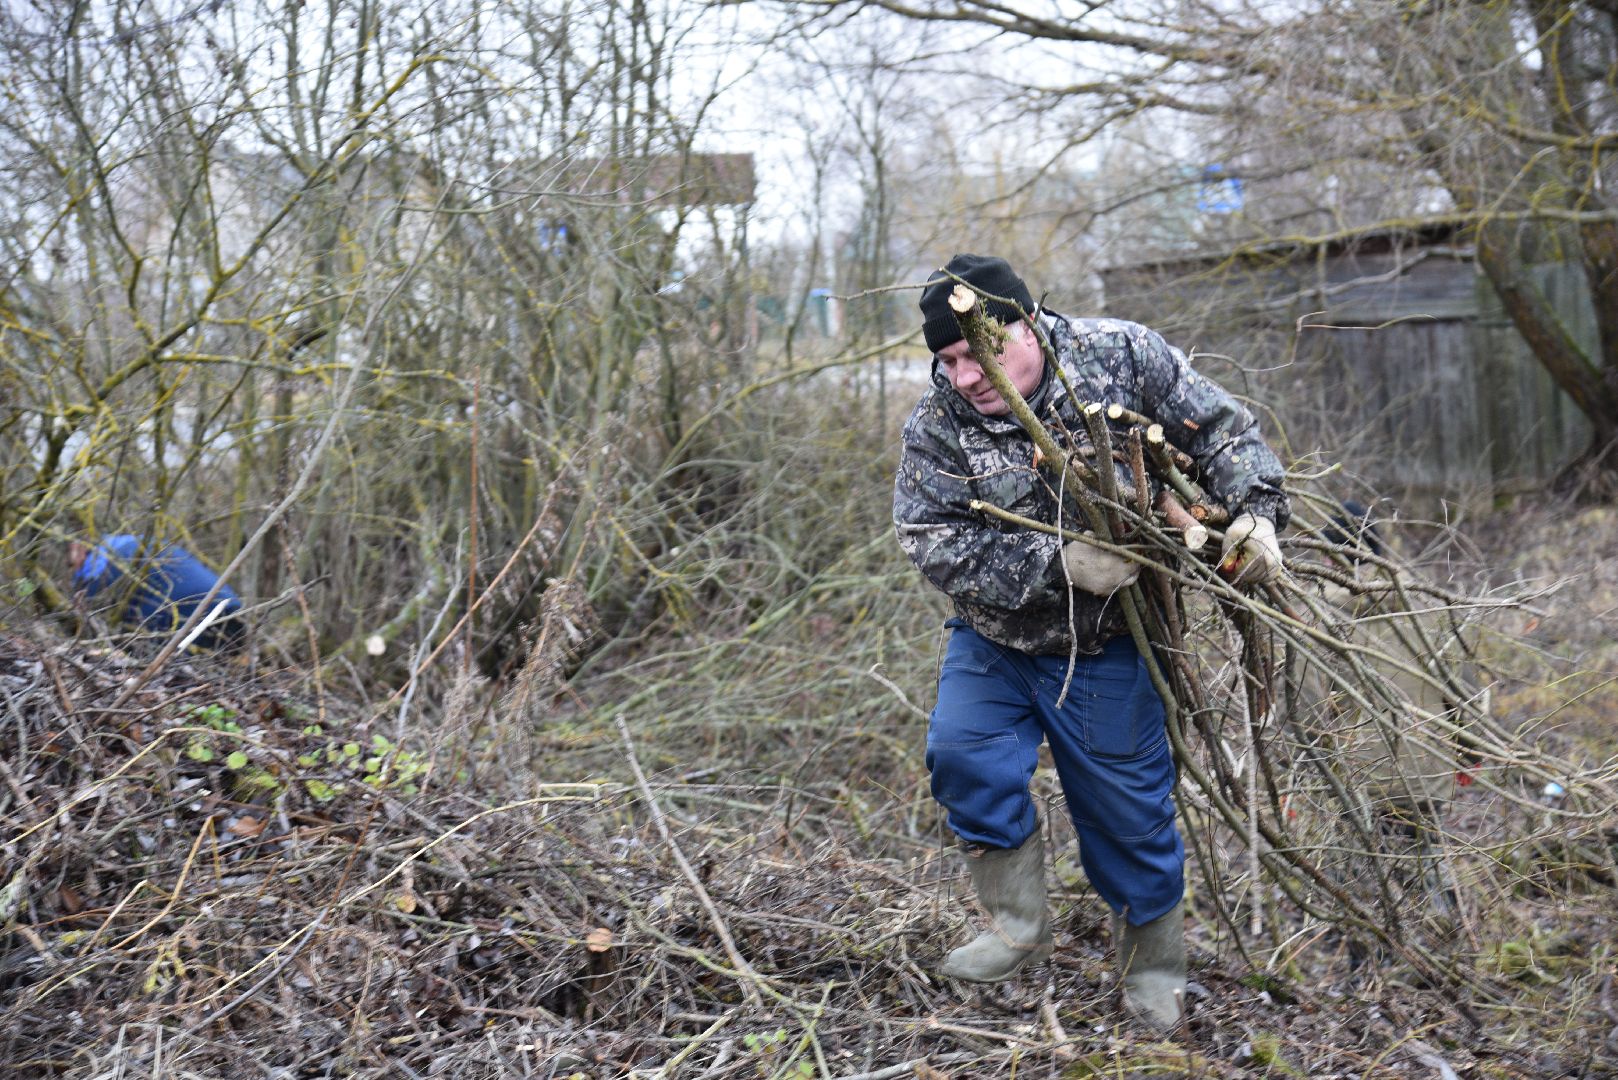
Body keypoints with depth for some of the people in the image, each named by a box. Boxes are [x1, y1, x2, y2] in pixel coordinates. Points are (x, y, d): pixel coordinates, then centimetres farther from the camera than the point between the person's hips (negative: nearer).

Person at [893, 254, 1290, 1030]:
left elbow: (1222, 430, -3)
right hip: (993, 642, 2)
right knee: (963, 758, -15)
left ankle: (1154, 971, 30)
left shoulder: (1123, 356, -13)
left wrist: (1253, 513, -17)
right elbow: (936, 543, -21)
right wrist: (1059, 564, -30)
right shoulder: (937, 427, -13)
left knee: (1128, 812, 6)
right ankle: (1018, 930, 7)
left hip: (1103, 653, -2)